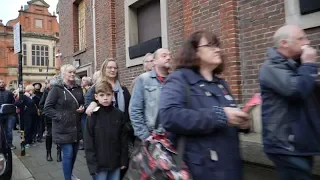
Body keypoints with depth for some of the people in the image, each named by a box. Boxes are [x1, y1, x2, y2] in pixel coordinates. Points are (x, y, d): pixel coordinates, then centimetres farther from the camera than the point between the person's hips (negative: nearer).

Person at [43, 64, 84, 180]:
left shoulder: (78, 89, 9)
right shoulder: (57, 89, -9)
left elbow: (82, 103, 23)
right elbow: (47, 109, -11)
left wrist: (82, 108, 1)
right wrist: (60, 116, -18)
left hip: (76, 128, 6)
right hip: (63, 129, -6)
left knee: (74, 153, 15)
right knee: (68, 154, -3)